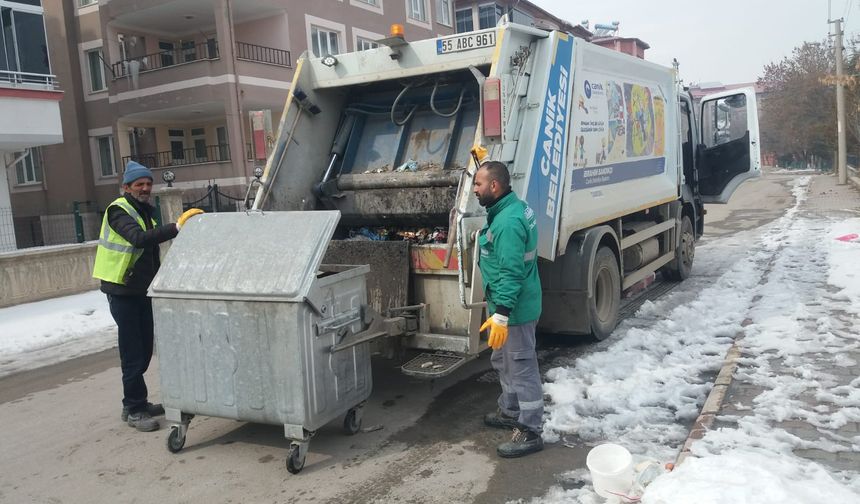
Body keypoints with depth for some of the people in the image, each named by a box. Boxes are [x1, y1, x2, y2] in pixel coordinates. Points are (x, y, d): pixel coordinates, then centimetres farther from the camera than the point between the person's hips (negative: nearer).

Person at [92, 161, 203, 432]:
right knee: (132, 353, -6)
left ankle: (137, 402, 24)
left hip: (142, 291, 8)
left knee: (144, 350, 13)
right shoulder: (119, 211, -13)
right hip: (123, 292, -8)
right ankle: (133, 409, 2)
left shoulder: (145, 212, 14)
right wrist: (177, 226, -40)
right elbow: (139, 238, -33)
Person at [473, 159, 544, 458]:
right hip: (511, 305, 11)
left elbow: (511, 273, -29)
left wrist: (500, 314, -30)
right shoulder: (514, 207, 6)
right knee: (503, 362, 23)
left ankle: (531, 432, 11)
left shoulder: (508, 222, -25)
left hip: (515, 309, -11)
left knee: (522, 369, 0)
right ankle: (510, 412, 40)